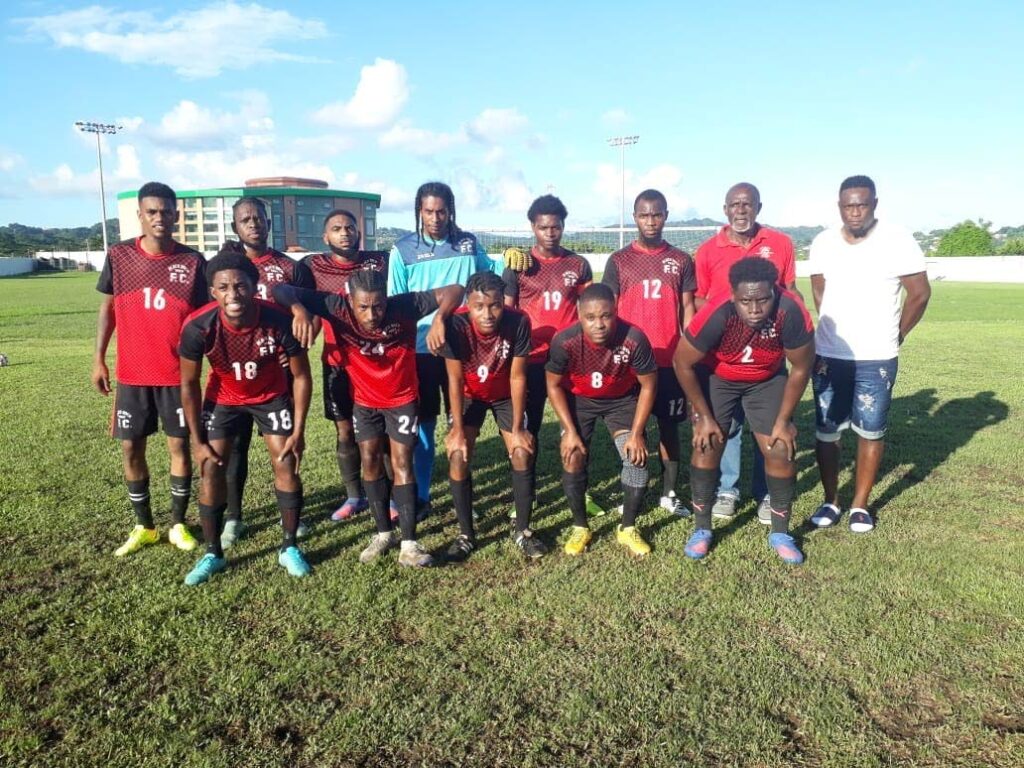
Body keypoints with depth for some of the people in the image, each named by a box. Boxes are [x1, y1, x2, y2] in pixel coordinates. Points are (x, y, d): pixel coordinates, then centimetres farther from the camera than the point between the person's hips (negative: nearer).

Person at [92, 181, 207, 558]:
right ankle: (144, 526, 23)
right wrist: (98, 359, 4)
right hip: (131, 373, 2)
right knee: (131, 448, 7)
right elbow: (108, 307, 7)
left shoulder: (193, 261, -5)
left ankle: (178, 524, 20)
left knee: (180, 445, 5)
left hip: (177, 374, -1)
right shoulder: (119, 256, -1)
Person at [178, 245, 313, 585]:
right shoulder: (198, 327, -31)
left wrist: (299, 430, -16)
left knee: (286, 465, -4)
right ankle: (213, 553, 14)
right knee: (211, 469, -3)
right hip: (223, 399, 1)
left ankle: (289, 548, 12)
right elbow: (189, 384, -14)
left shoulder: (279, 321, -34)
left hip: (272, 396, 0)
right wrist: (197, 441, -11)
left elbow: (301, 376, -17)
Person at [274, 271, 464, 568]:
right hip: (364, 401, 2)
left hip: (402, 399, -2)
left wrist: (439, 317, -46)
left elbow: (454, 290, -27)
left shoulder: (404, 307, -29)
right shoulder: (338, 307, -26)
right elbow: (281, 290, -27)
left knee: (402, 462, -4)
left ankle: (409, 544, -1)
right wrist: (299, 309, -48)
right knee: (370, 461, 6)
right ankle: (384, 533, 22)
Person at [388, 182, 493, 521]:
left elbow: (491, 272, 20)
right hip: (420, 350, -1)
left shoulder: (469, 244, 3)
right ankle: (419, 496, 20)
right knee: (422, 426, 8)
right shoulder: (403, 250, -1)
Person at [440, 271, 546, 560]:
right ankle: (466, 533, 2)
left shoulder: (518, 322, -32)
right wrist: (457, 429, -20)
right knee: (458, 456, -13)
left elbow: (517, 377, -22)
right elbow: (455, 380, -22)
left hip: (507, 395, 0)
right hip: (469, 395, 0)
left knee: (522, 454, -11)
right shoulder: (456, 325, -33)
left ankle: (522, 529, 7)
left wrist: (517, 428, -17)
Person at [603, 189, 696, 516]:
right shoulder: (619, 260, 2)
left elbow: (687, 310, 6)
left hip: (671, 359, 1)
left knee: (669, 424, 8)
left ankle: (669, 492, 19)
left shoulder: (681, 260, 5)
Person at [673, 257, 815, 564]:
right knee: (707, 445, -6)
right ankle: (701, 530, 10)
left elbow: (801, 369, -15)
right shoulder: (716, 315, -36)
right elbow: (682, 363, -20)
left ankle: (780, 533, 15)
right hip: (716, 378, -1)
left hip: (768, 380, 1)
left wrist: (783, 421, -10)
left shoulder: (792, 313, -33)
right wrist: (704, 417, -14)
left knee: (781, 451, -3)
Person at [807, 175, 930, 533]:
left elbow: (920, 293, -2)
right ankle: (830, 502, 21)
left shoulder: (898, 242, -8)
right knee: (826, 431, 7)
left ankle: (860, 505, 19)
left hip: (877, 359, -2)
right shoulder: (823, 243, 2)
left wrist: (897, 335, 4)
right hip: (828, 356, 3)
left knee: (871, 432, 6)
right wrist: (831, 332, 13)